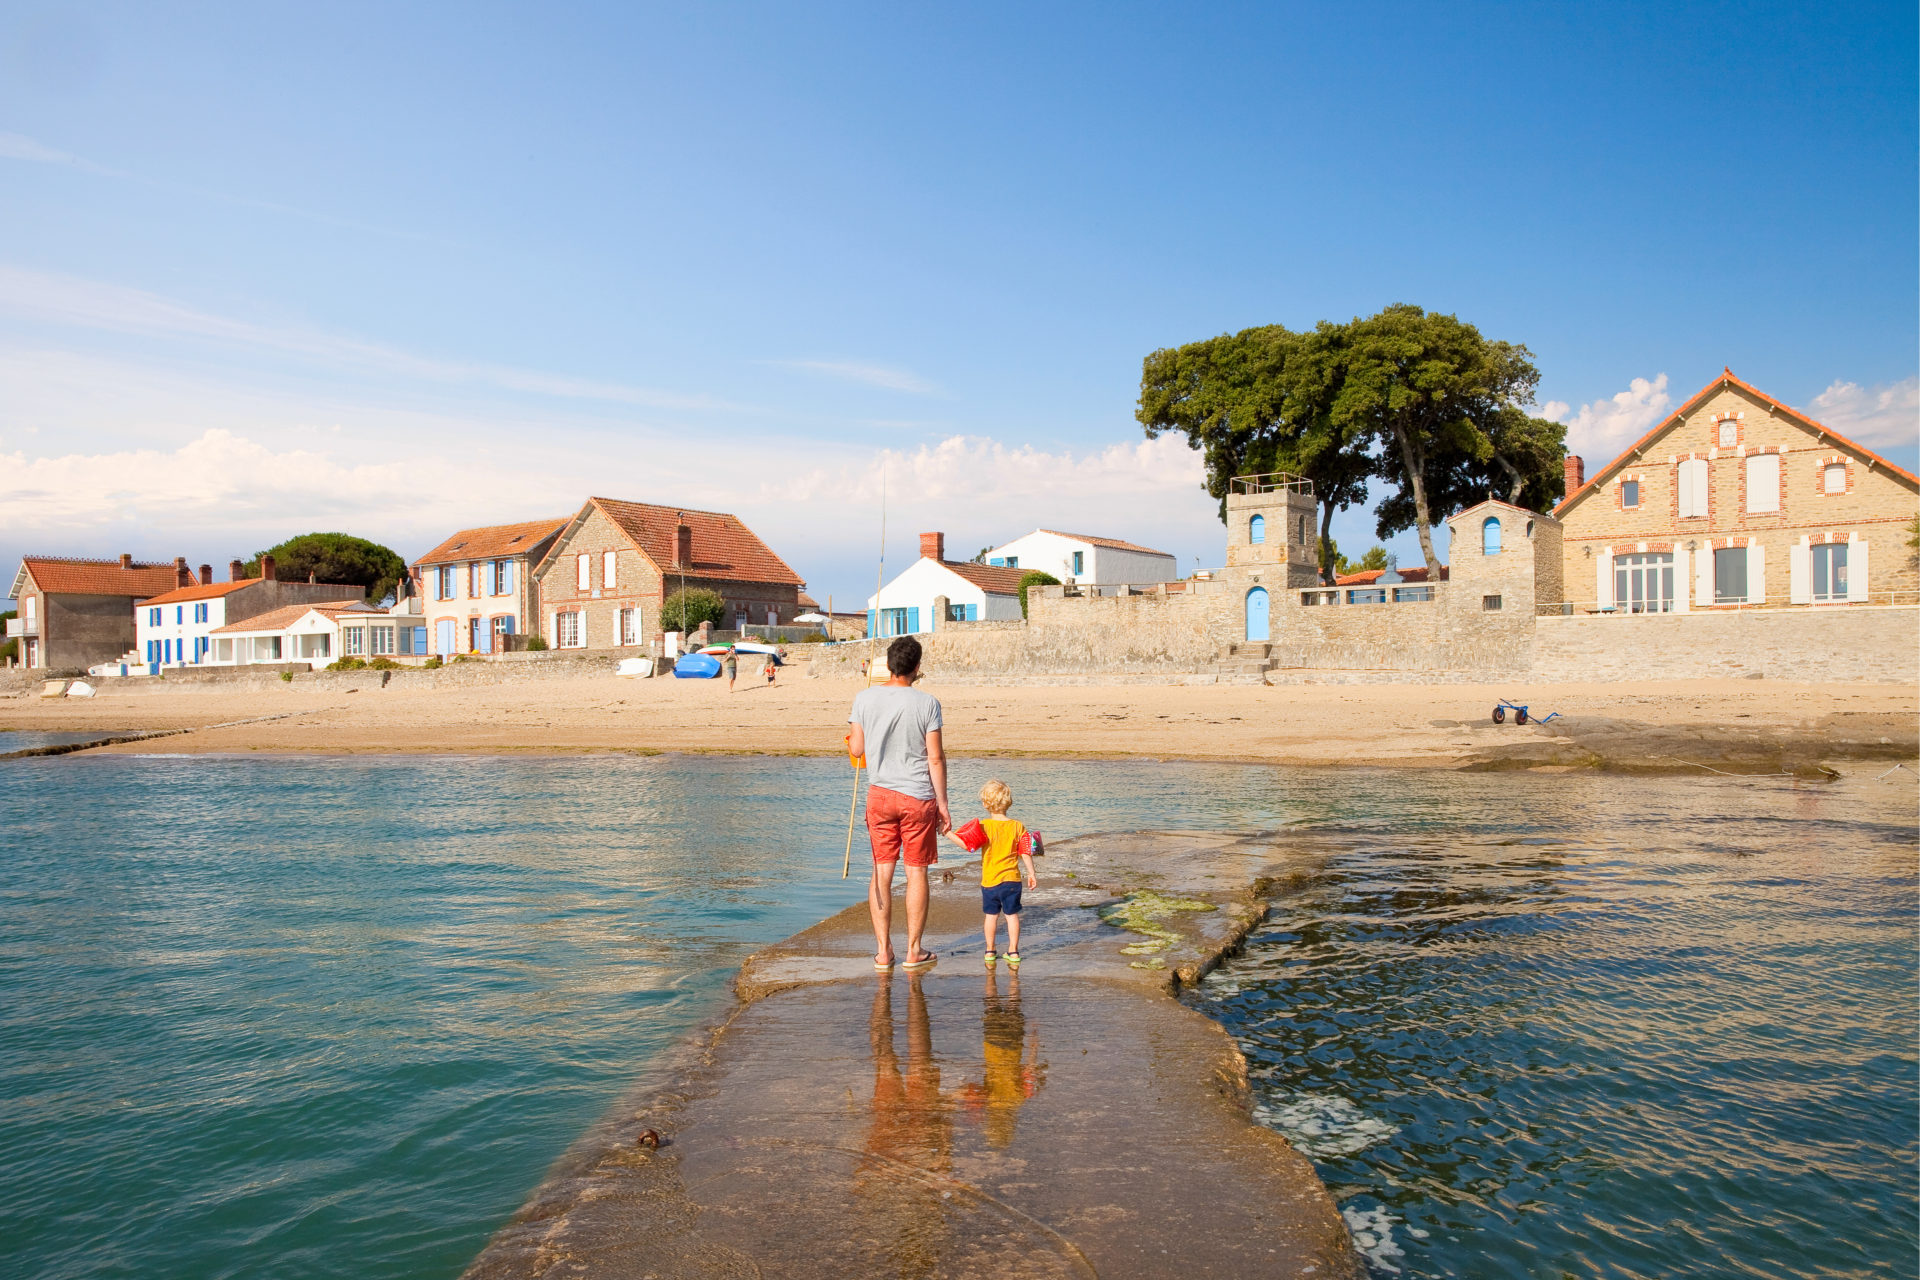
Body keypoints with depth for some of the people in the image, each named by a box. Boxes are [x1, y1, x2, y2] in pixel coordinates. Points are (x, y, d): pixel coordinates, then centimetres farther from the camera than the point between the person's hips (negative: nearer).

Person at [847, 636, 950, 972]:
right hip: (918, 797, -2)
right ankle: (913, 952, 13)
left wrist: (852, 733, 26)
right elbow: (935, 759, -8)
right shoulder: (927, 703, -10)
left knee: (882, 872, 9)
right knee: (916, 872, 6)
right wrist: (942, 804, 0)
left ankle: (883, 951, 14)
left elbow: (856, 749, 3)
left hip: (879, 795, 3)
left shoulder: (864, 698, -3)